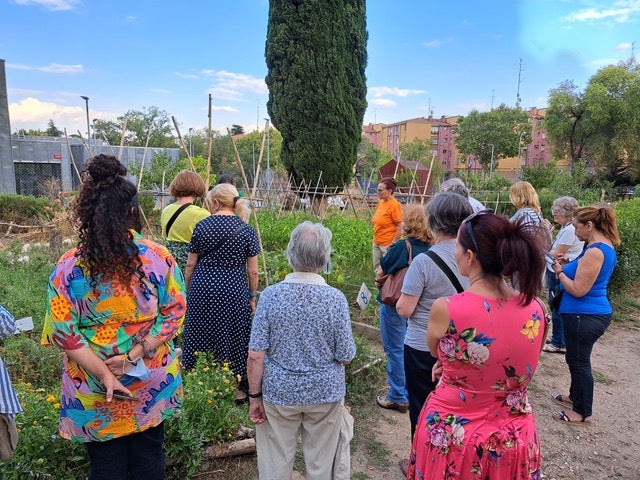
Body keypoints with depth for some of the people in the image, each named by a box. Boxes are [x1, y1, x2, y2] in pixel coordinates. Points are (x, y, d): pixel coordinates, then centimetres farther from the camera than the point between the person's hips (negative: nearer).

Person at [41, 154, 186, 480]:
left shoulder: (69, 267, -15)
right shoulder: (159, 257, -13)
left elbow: (65, 333, -14)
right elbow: (174, 314, -10)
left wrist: (104, 375, -12)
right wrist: (136, 354, -12)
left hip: (94, 392, -1)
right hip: (153, 383, 1)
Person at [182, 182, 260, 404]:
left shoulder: (201, 226, -2)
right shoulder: (246, 230, -5)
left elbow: (191, 264, 2)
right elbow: (253, 271, -4)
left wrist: (187, 290, 14)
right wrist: (252, 296, 8)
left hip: (202, 288, 1)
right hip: (234, 291, -1)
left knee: (201, 334, 14)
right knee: (234, 337, 11)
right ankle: (238, 388, 23)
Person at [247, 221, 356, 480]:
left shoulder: (270, 295, -15)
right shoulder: (336, 298, -16)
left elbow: (256, 355, -12)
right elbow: (346, 356, -10)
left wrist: (254, 395, 0)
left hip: (279, 392, 1)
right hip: (325, 392, 0)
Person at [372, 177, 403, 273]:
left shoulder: (394, 205, -14)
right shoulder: (381, 202, 8)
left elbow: (400, 227, -15)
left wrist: (393, 243, -16)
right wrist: (375, 240, 16)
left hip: (387, 245, -8)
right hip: (376, 243, 8)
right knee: (377, 270, 15)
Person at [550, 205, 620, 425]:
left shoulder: (594, 252, -24)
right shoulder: (606, 246, 9)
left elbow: (578, 290, -24)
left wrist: (559, 272, -10)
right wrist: (569, 265, 7)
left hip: (584, 316, -10)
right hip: (592, 313, 10)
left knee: (579, 361, 4)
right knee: (577, 359, 23)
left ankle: (583, 412, 18)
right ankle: (576, 396, 40)